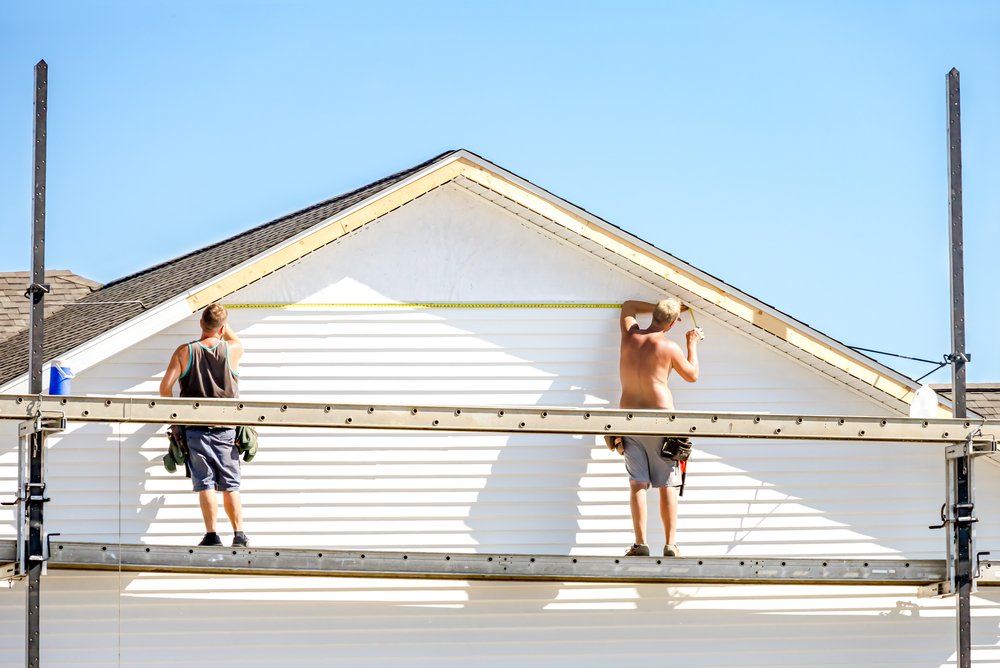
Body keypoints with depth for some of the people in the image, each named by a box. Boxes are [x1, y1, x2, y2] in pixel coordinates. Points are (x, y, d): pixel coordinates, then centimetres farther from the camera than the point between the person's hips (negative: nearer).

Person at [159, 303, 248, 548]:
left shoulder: (184, 352, -3)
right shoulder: (232, 351, 1)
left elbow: (165, 386, -7)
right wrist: (222, 320, 30)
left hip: (195, 428, -1)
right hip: (226, 428, 1)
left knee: (205, 484, -1)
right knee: (230, 485, 8)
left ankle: (212, 535, -7)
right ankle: (239, 535, 7)